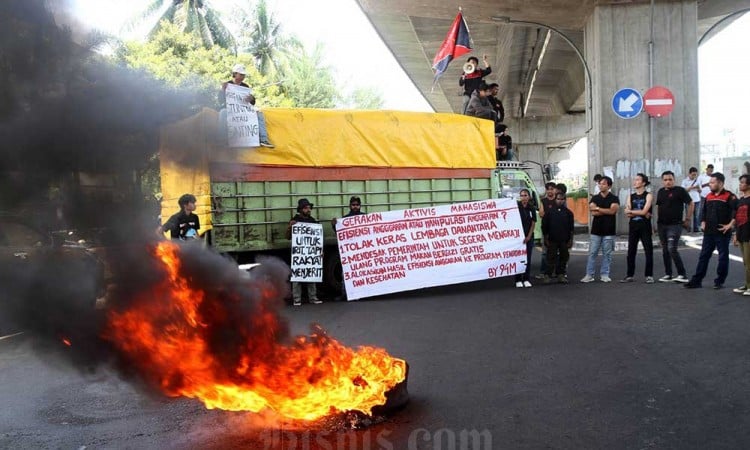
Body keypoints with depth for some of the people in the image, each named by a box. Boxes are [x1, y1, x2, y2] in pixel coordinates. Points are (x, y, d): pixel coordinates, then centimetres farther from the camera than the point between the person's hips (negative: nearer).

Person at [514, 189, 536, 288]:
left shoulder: (531, 208, 4)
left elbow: (533, 224, 6)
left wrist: (528, 237, -3)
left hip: (528, 237, 3)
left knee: (527, 259, 5)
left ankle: (526, 279, 14)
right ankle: (518, 280, 6)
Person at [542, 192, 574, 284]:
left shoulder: (568, 212, 6)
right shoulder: (549, 211, 2)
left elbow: (571, 228, 7)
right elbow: (544, 226, 3)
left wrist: (570, 240, 3)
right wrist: (546, 239, -1)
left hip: (564, 241, 2)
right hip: (552, 240, -2)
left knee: (564, 258, 7)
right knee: (551, 258, -1)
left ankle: (561, 275, 16)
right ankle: (547, 275, 4)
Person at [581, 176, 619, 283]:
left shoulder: (614, 199, 3)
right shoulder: (595, 198, 10)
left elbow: (613, 211, -13)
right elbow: (593, 212, -4)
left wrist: (598, 208, -6)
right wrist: (607, 211, -8)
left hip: (609, 231, -2)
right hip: (596, 230, 2)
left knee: (607, 254, 3)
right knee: (592, 253, 0)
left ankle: (604, 275, 11)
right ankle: (589, 275, 3)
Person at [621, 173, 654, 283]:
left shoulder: (648, 196, -1)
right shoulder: (630, 196, 11)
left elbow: (644, 211, -13)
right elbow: (627, 213, 1)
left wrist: (631, 211, -4)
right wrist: (641, 213, -10)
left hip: (645, 226, -4)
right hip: (633, 226, 4)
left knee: (648, 251, -2)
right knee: (631, 251, 5)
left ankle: (649, 275, 4)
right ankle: (629, 275, 12)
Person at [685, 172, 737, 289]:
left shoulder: (729, 196, -8)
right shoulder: (709, 196, 13)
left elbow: (736, 211, -16)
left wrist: (730, 224, -19)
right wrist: (703, 223, 10)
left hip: (722, 233, -6)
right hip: (708, 232, 6)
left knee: (723, 257, 4)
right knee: (703, 256, 7)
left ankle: (719, 281, 13)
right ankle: (696, 280, 9)